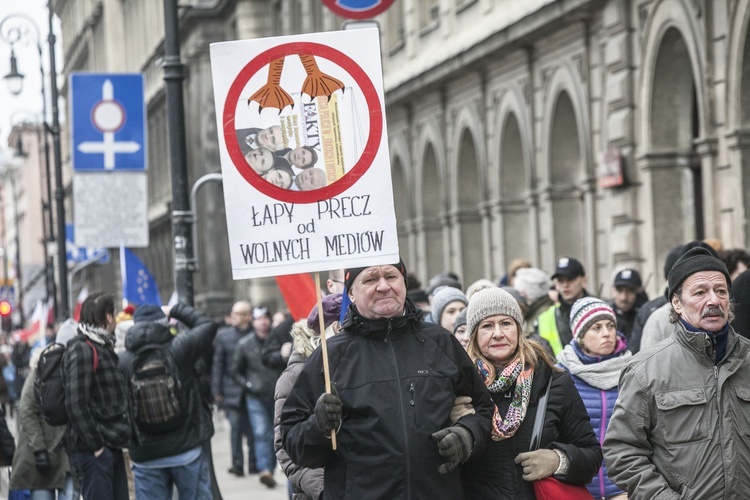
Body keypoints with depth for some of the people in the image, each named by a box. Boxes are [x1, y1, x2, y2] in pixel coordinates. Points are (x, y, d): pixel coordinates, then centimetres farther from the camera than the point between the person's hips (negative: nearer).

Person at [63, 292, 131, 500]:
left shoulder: (104, 348, 17)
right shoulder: (81, 350, -13)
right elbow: (76, 404, -20)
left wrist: (118, 439, 11)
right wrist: (95, 446, -18)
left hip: (112, 446, 10)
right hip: (93, 450, -10)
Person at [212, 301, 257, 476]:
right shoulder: (223, 335, 7)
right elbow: (217, 364, 7)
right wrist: (217, 390, 3)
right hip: (232, 390, 1)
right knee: (235, 426, -4)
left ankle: (254, 464, 10)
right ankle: (237, 464, -2)